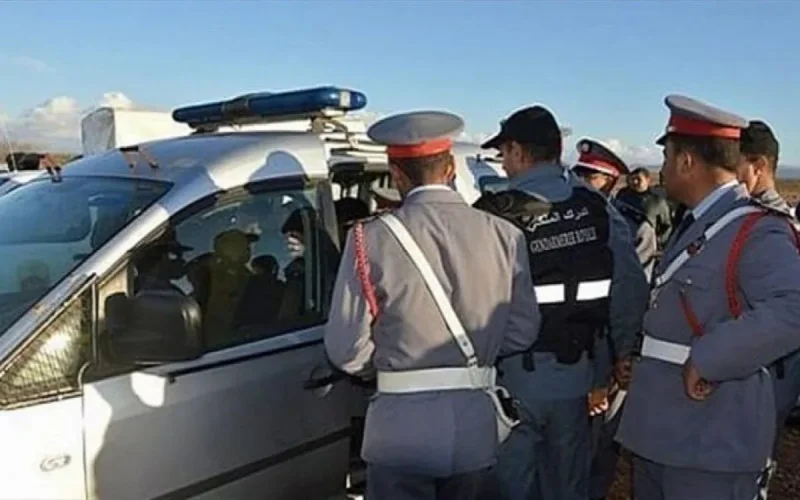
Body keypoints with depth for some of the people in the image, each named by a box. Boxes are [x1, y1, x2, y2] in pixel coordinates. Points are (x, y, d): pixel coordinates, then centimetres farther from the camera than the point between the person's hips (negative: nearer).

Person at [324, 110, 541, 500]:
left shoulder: (372, 238, -12)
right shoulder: (503, 235, -3)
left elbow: (346, 349, -10)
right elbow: (523, 330, 0)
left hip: (402, 426, -3)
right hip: (476, 427, 4)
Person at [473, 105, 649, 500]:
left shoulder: (495, 215, -15)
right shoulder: (598, 209, -2)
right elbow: (631, 289, -1)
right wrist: (624, 357, 10)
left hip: (511, 377, -4)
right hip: (574, 375, 4)